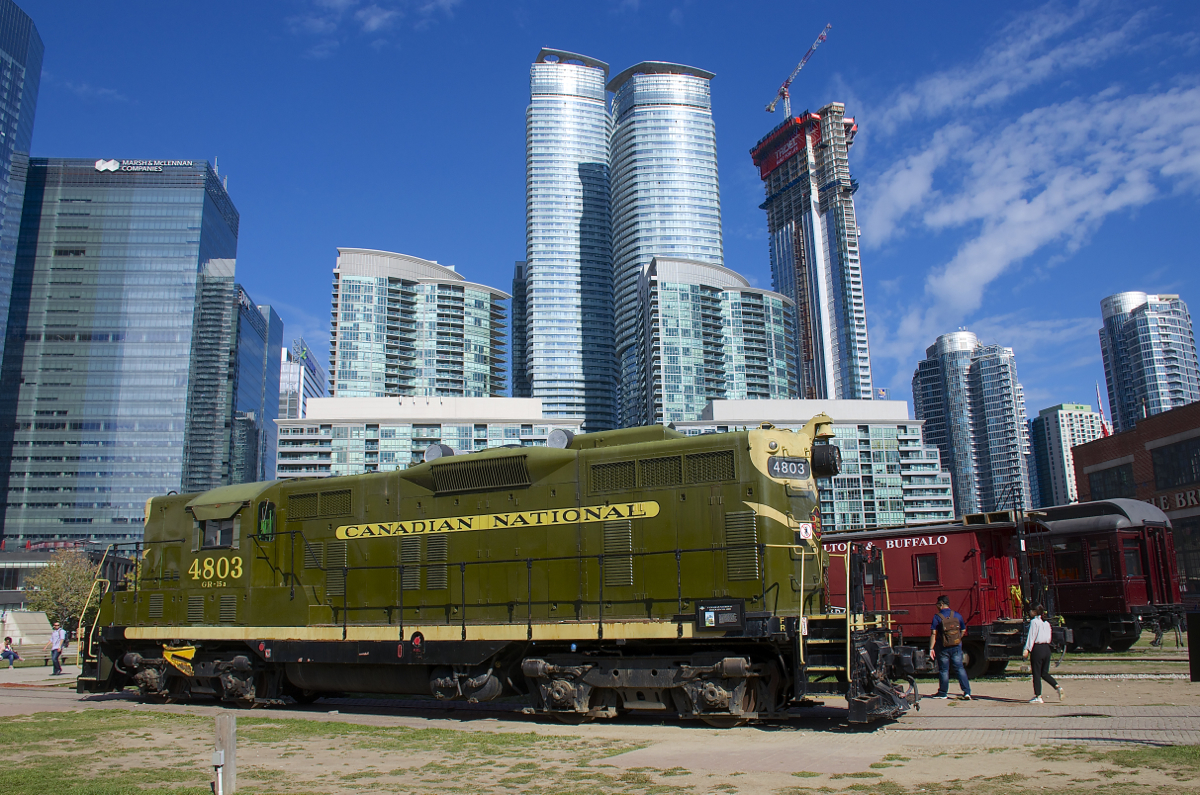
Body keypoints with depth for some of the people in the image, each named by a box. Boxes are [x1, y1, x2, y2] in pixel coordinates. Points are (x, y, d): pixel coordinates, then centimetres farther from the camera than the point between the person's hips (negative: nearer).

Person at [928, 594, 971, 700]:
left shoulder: (937, 617, -9)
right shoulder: (957, 615, 2)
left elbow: (933, 634, -12)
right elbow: (963, 630, 12)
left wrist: (931, 648, -9)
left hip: (943, 648, -3)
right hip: (956, 647, 3)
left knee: (943, 670, 7)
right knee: (960, 668, 6)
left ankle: (943, 692, 16)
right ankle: (966, 692, -2)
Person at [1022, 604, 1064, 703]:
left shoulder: (1034, 622, -9)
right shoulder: (1047, 623, 11)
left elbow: (1031, 636, -13)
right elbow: (1049, 638, 14)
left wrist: (1027, 649, -14)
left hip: (1037, 648, -7)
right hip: (1046, 648, 7)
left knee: (1036, 673, 1)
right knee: (1044, 673, 16)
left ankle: (1038, 697, 4)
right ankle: (1057, 687, -2)